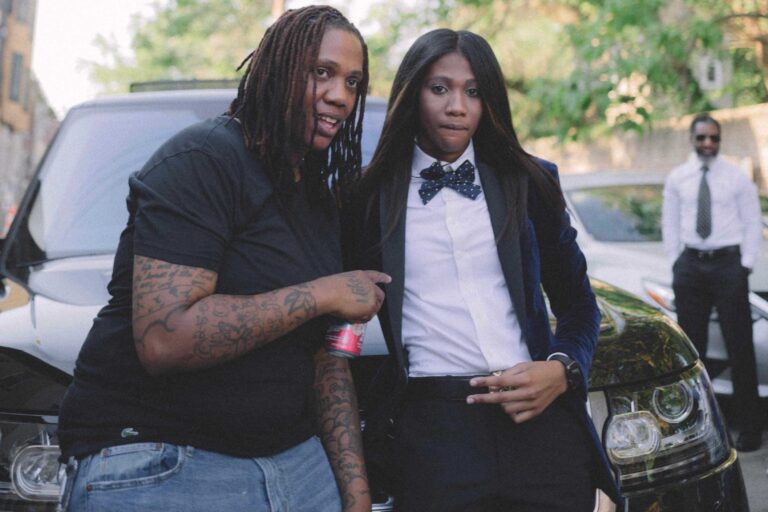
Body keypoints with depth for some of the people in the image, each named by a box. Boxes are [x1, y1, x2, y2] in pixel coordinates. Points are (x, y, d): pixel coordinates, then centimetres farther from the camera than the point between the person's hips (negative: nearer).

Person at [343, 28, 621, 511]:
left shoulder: (529, 181, 8)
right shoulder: (372, 198, 4)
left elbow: (577, 302, 12)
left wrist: (563, 370, -6)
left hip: (541, 414, 2)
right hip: (431, 430, -1)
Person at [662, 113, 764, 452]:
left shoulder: (737, 178, 0)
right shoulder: (677, 179, 7)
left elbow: (753, 224, 1)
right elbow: (670, 224, 10)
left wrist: (746, 265, -5)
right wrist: (677, 263, 4)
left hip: (728, 263, -2)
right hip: (690, 265, 3)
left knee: (740, 346, -2)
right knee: (691, 346, 9)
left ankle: (750, 426, 6)